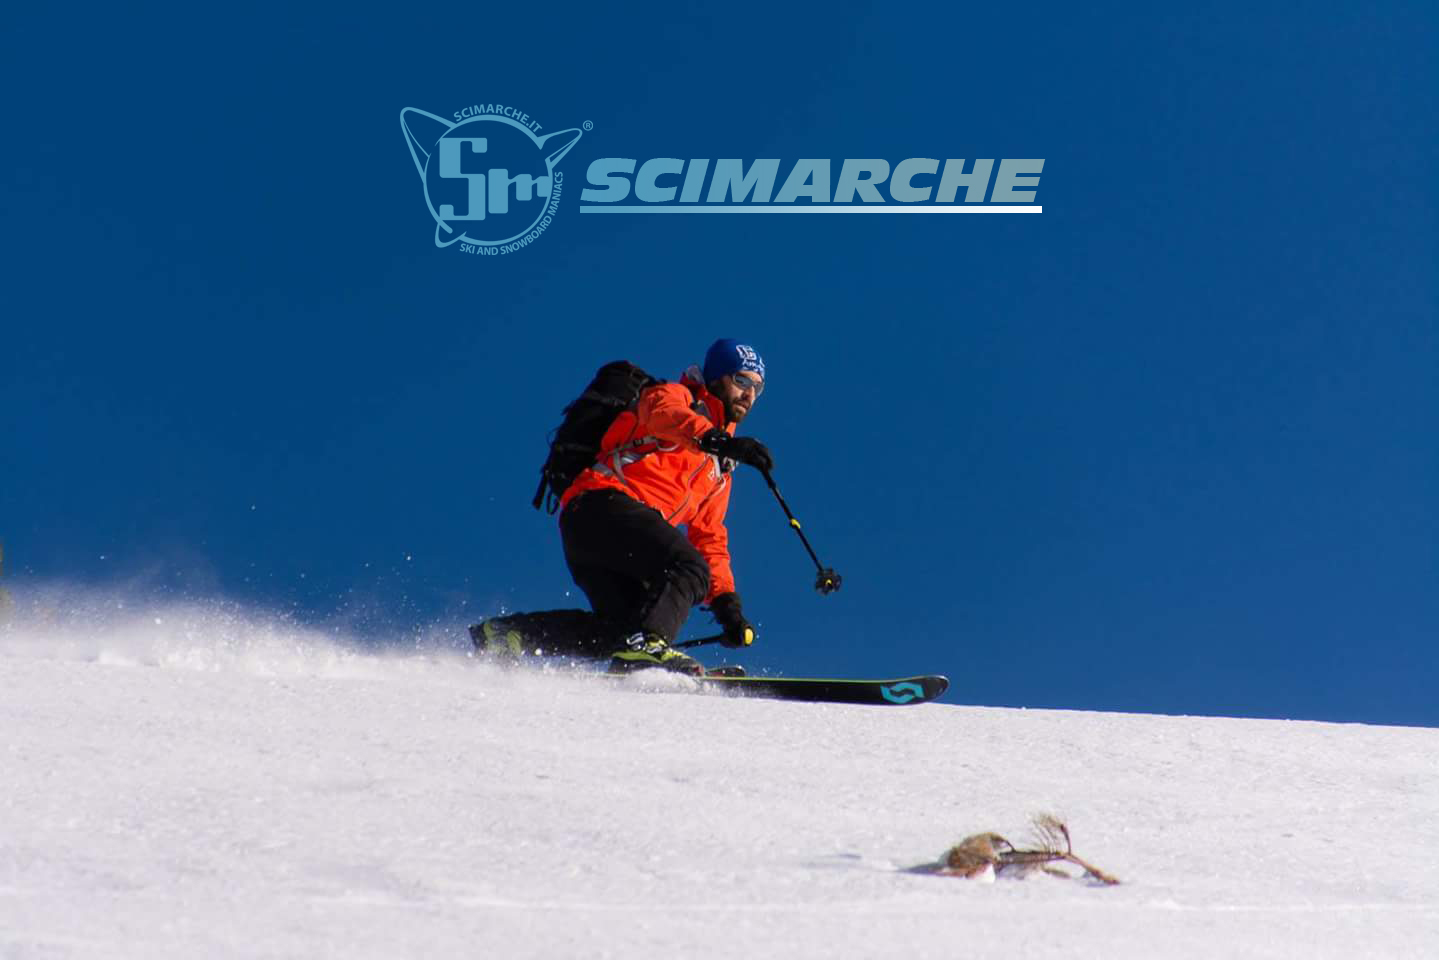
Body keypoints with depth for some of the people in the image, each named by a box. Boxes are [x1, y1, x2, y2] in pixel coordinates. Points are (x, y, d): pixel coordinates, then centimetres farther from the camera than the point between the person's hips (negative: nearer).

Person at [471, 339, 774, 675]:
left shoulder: (721, 469, 31)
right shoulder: (676, 397, 9)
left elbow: (709, 541, 31)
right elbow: (662, 412, -18)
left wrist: (726, 603, 18)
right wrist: (719, 441, -35)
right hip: (604, 502, -9)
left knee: (620, 625, -9)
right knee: (688, 568, -25)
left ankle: (504, 635, -3)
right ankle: (643, 646, -43)